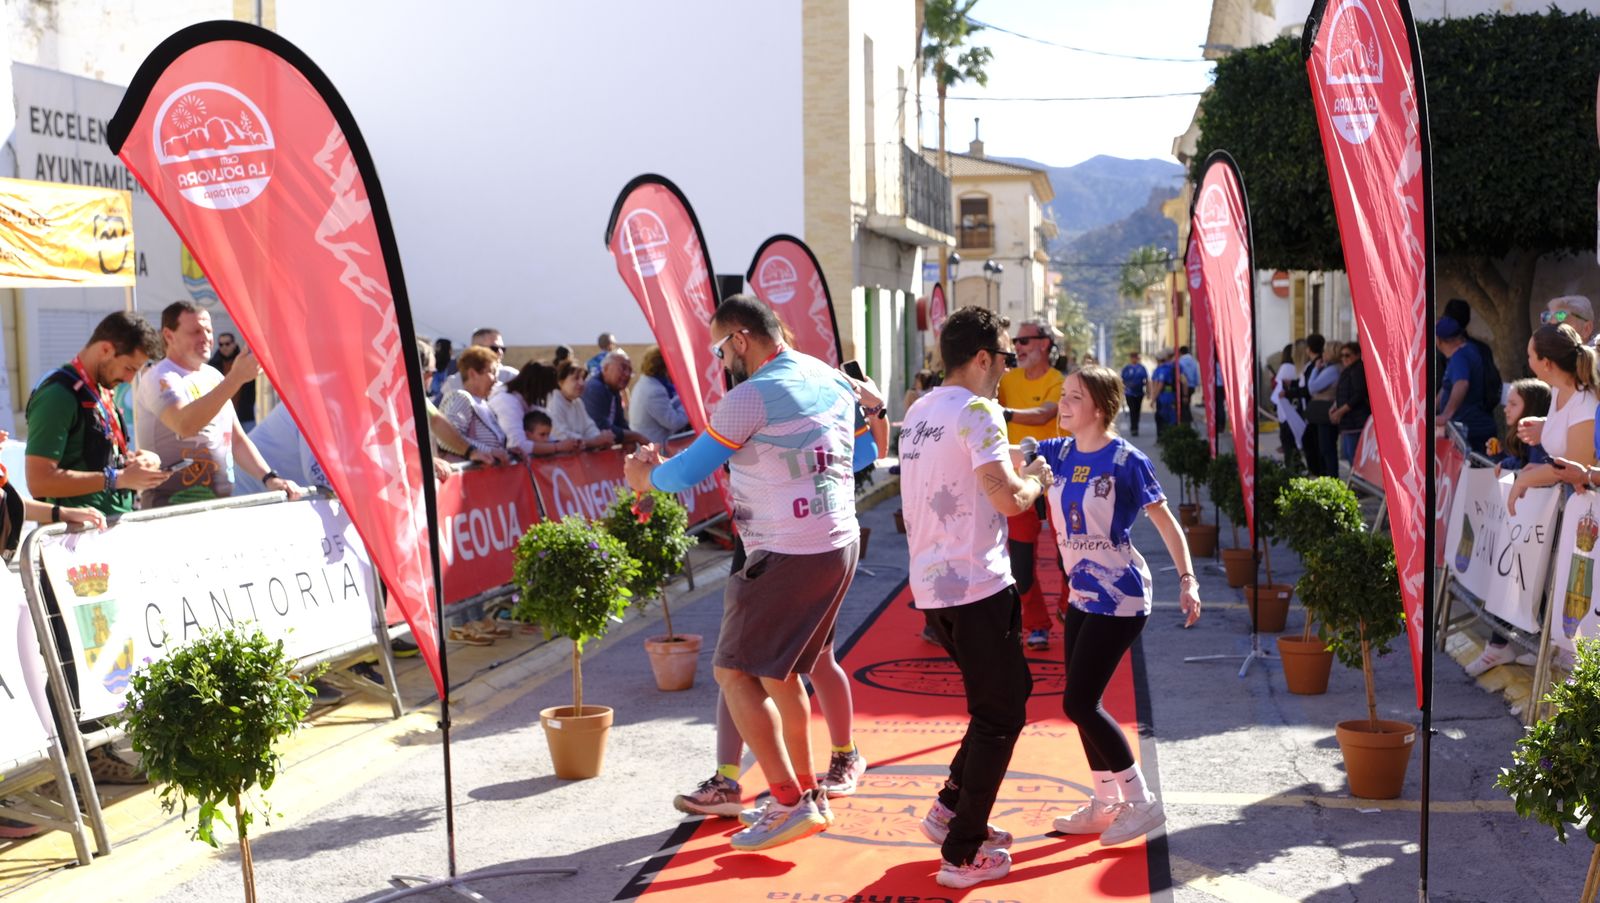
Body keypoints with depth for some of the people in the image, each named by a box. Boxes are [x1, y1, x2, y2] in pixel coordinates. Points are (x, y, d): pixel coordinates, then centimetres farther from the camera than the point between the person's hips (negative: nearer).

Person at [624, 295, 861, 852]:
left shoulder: (751, 397, -15)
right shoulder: (831, 381, 9)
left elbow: (688, 473, -8)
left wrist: (643, 476, 14)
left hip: (788, 556, -9)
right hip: (840, 543, 9)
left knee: (735, 672, 0)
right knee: (780, 671, 20)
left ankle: (791, 804, -2)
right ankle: (806, 792, 26)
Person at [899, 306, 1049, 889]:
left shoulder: (921, 411, 13)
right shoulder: (977, 411, -14)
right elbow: (1008, 499, -23)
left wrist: (1012, 470, 21)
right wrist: (1036, 480, -3)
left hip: (931, 584, 9)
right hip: (975, 584, -9)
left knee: (1007, 693, 23)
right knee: (1001, 714, 3)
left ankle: (952, 808, 23)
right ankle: (963, 855, 6)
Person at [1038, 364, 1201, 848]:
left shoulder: (1126, 459, -14)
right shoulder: (1058, 453, 3)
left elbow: (1165, 521, -9)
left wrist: (1187, 580, -14)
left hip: (1119, 599, -7)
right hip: (1082, 595, 7)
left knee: (1078, 703, -8)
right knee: (1084, 702, 12)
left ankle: (1142, 803, 6)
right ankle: (1106, 803, 28)